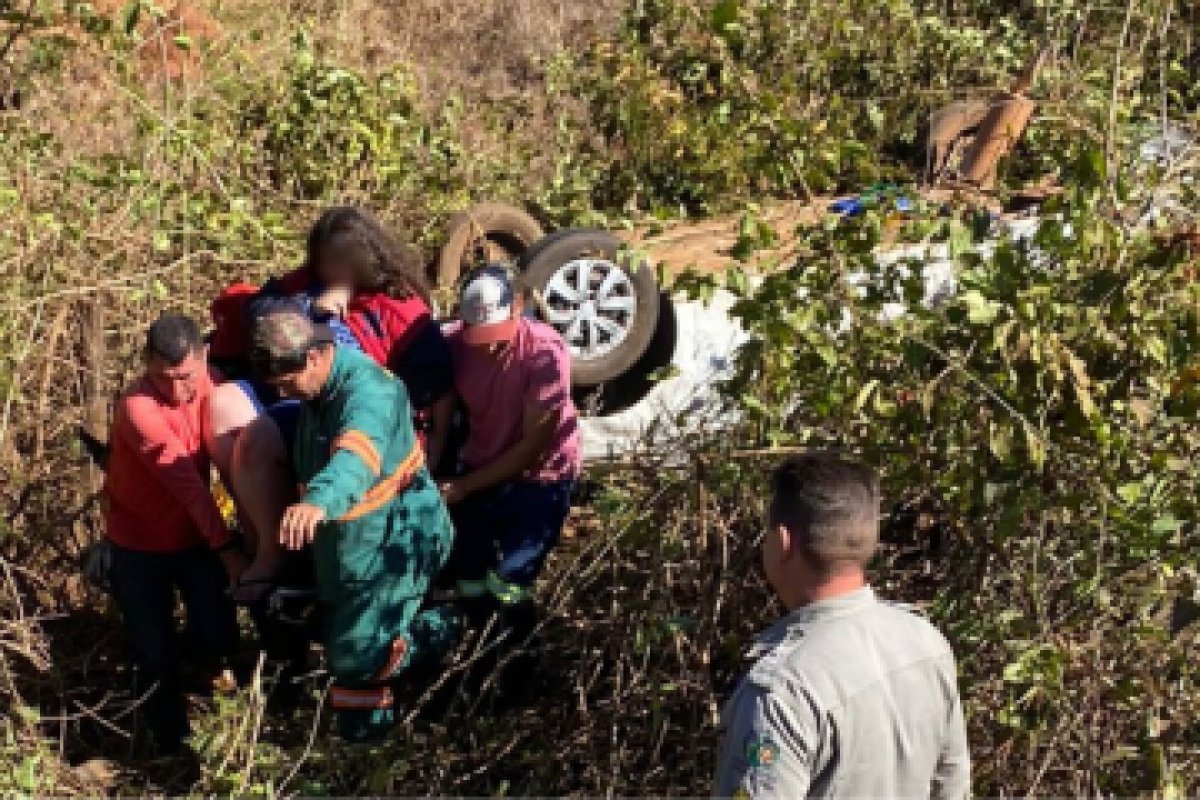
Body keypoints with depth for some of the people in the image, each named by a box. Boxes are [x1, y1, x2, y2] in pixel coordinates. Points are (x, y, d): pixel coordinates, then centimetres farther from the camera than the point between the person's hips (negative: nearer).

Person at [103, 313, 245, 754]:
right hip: (140, 547, -4)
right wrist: (226, 547, -29)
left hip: (196, 535, 4)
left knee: (220, 637, 6)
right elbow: (187, 482, -30)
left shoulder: (209, 384, -11)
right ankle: (171, 744, 24)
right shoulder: (138, 408, -30)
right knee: (155, 654, 5)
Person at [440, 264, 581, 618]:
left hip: (538, 476, -4)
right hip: (479, 469, 4)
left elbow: (534, 444, -21)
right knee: (469, 585, 9)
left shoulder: (545, 352, -25)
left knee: (508, 589, -9)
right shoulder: (454, 343, -15)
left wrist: (464, 486, -20)